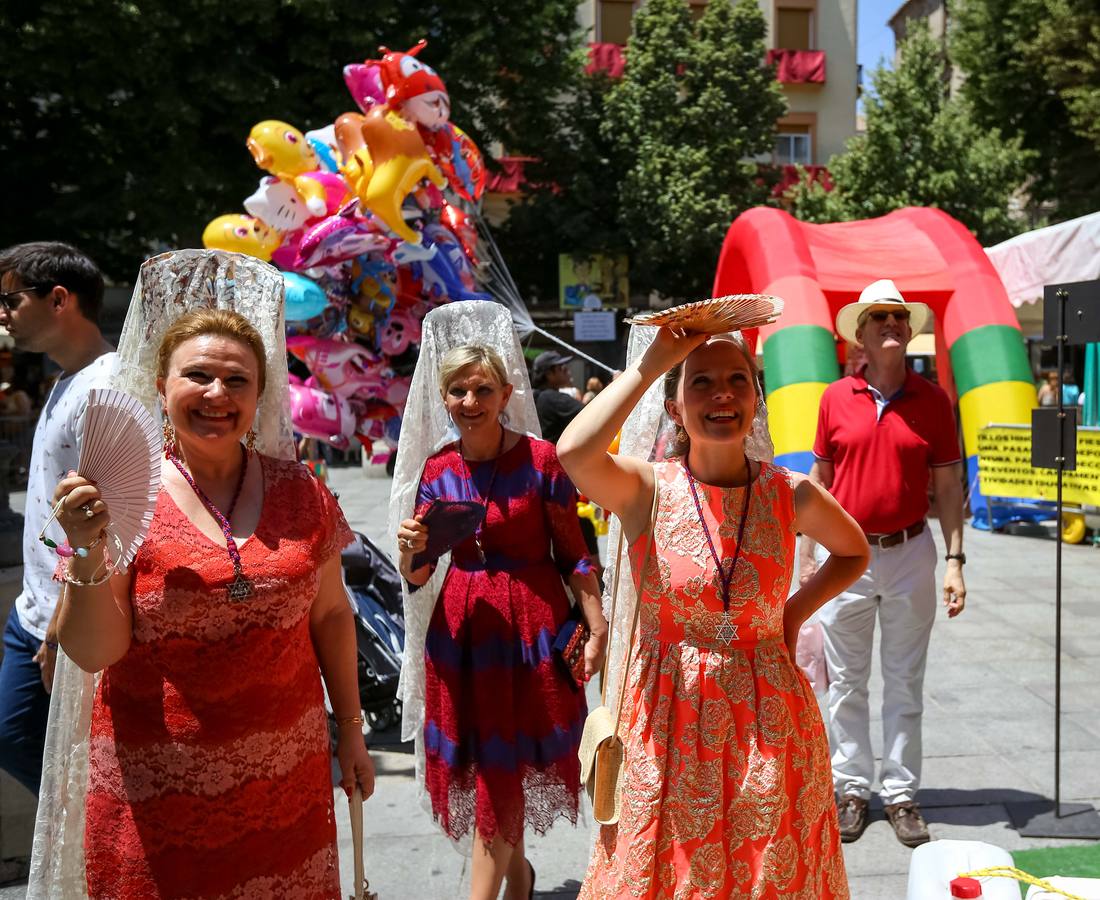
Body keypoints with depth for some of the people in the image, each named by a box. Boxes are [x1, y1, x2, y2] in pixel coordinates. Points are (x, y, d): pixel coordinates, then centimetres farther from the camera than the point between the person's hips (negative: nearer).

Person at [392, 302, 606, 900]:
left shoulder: (541, 460, -9)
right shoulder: (436, 470, 3)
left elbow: (572, 553, -4)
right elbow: (417, 579, 6)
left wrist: (596, 627, -8)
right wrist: (409, 550, -15)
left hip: (531, 625, -4)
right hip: (461, 626, 4)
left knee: (502, 769, 2)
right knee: (483, 766, 14)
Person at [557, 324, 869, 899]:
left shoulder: (791, 495, -2)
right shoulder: (647, 489, -9)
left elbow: (854, 551, 19)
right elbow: (574, 452, -31)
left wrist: (796, 612, 3)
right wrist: (654, 361, -24)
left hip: (770, 727, 2)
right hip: (668, 727, -2)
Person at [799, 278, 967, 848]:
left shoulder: (933, 400, -1)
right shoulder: (836, 398, 0)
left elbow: (948, 485, 1)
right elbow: (819, 479, 5)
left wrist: (955, 560, -5)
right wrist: (807, 555, 3)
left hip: (909, 554, 0)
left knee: (905, 684, 9)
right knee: (846, 683, 9)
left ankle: (901, 795, 20)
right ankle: (852, 788, 22)